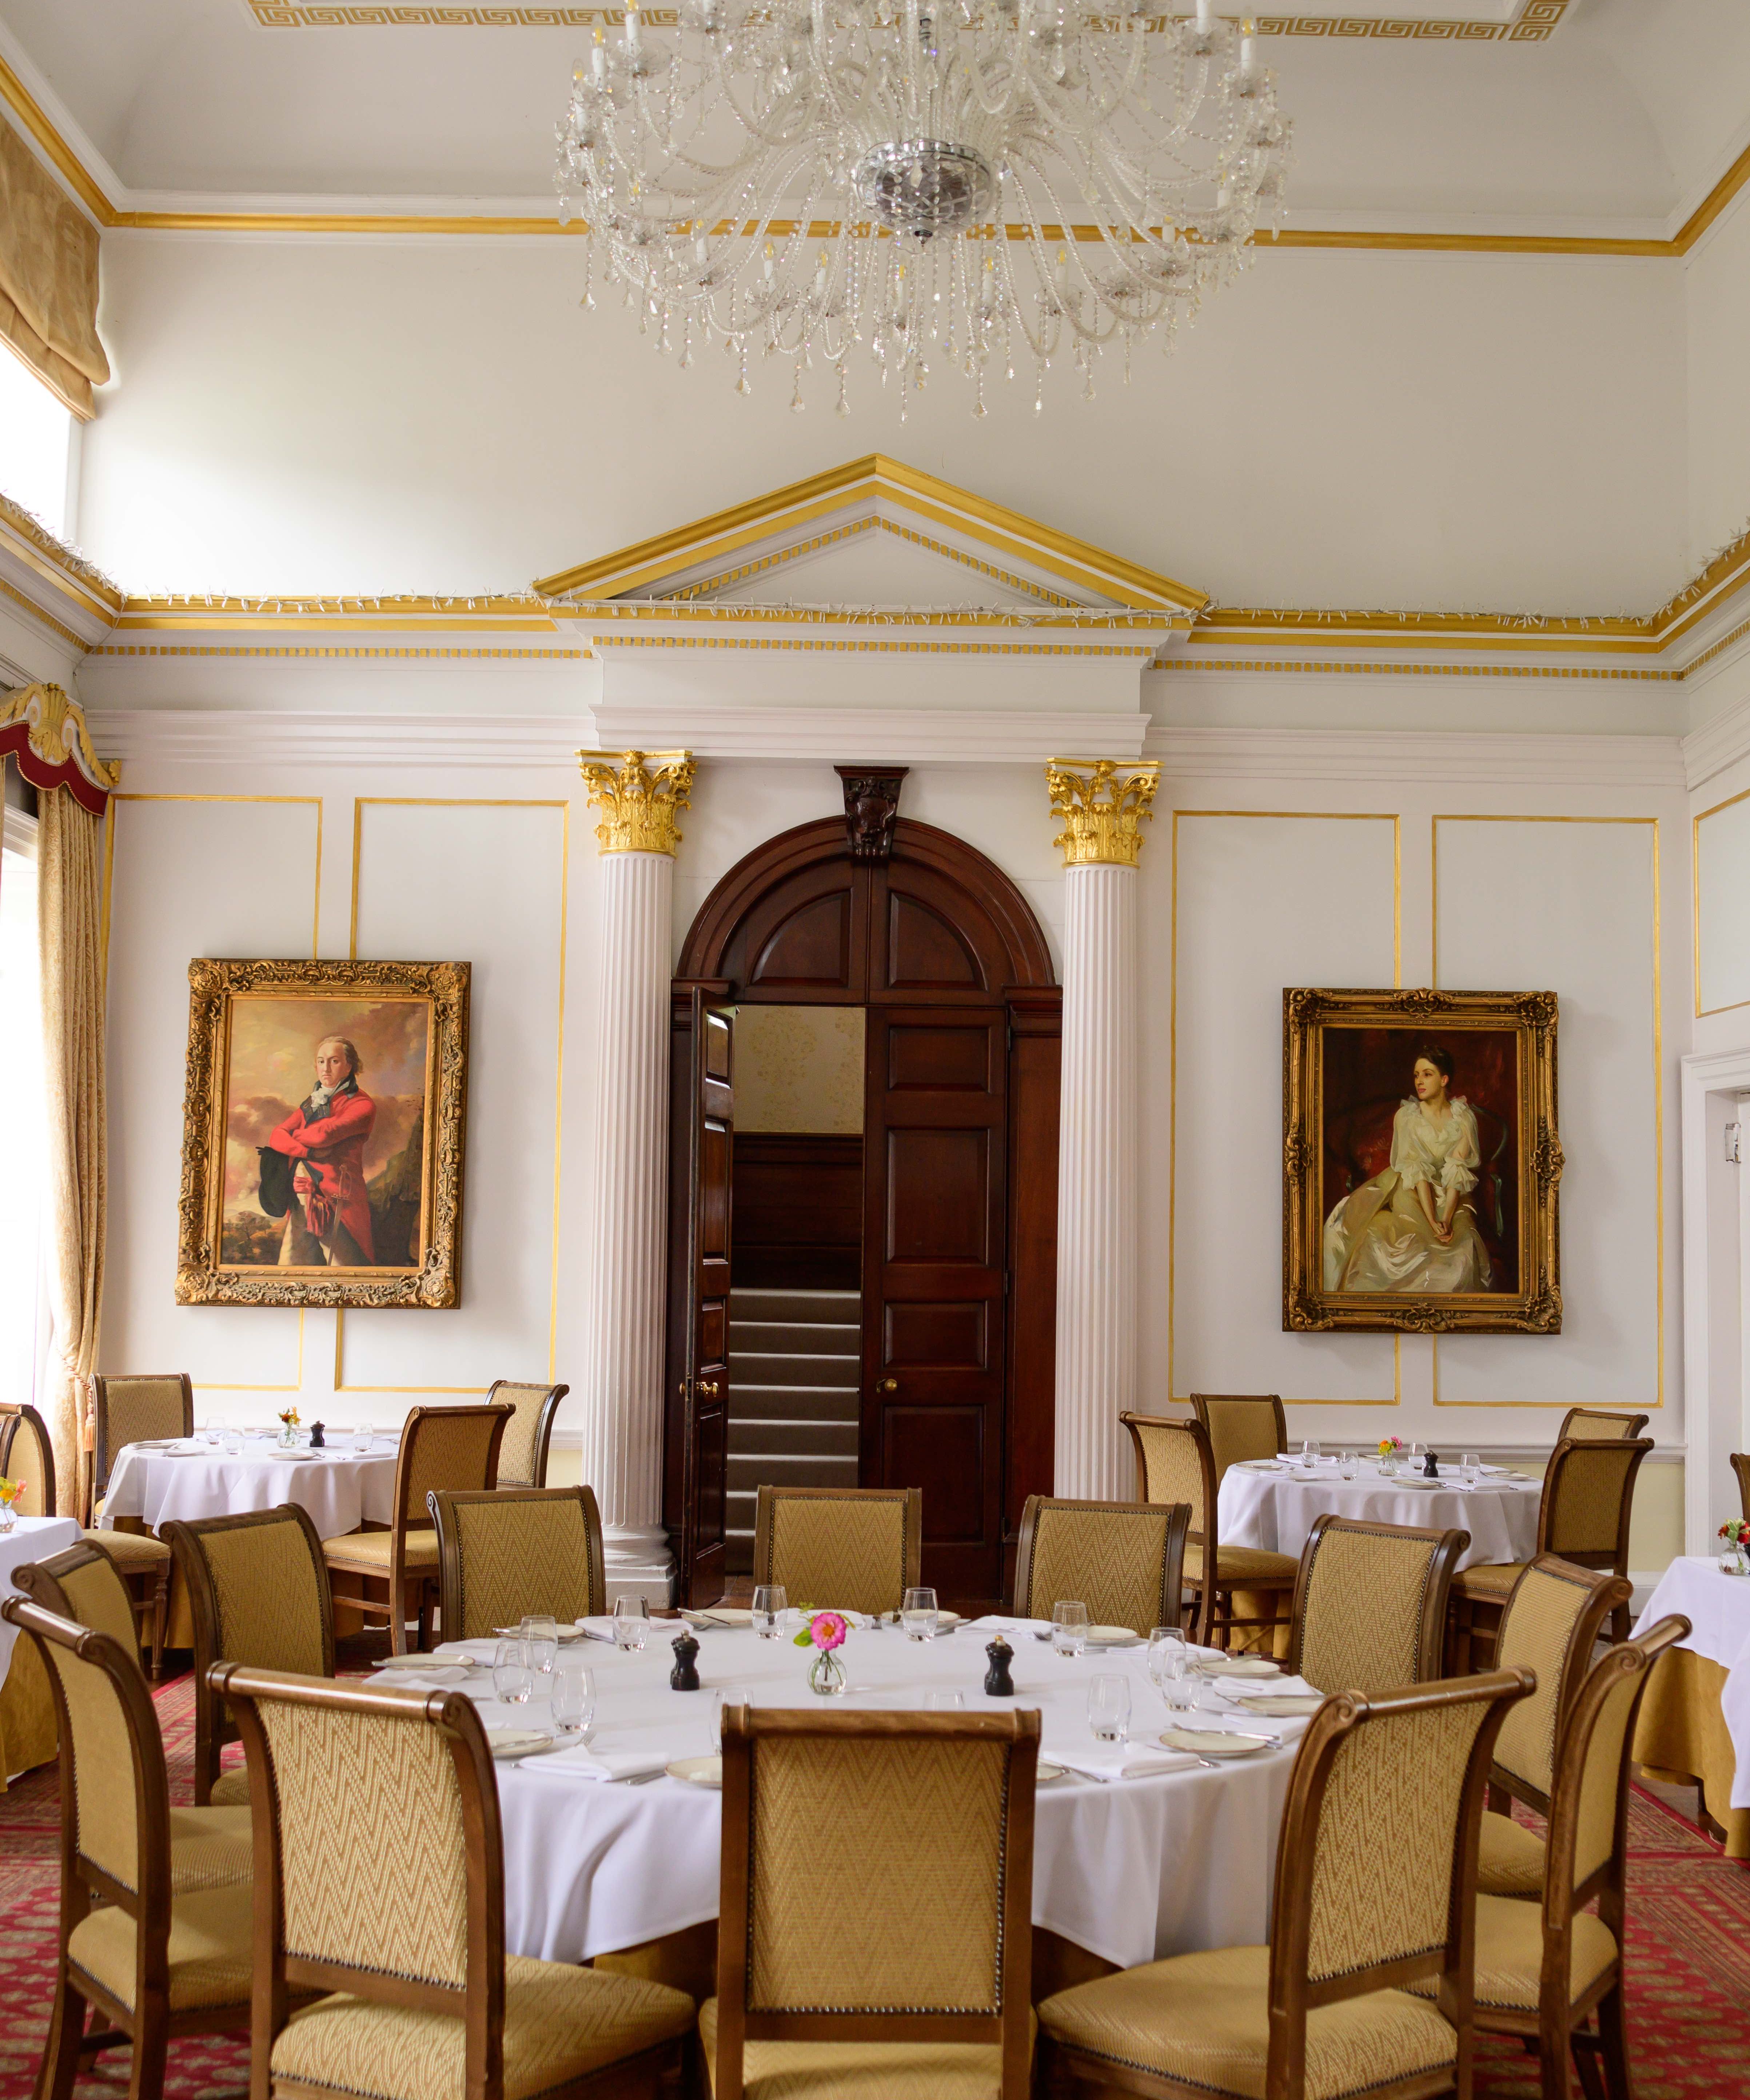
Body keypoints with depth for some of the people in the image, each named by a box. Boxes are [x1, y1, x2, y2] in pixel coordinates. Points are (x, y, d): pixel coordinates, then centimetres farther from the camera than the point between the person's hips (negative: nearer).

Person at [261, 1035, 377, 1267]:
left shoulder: (362, 1105, 0)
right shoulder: (311, 1103, 21)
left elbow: (325, 1134, -14)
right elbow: (276, 1136, 8)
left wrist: (296, 1135, 6)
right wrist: (309, 1152, -10)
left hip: (338, 1202, -6)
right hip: (301, 1201, 6)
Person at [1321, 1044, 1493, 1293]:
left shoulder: (1463, 1116, -3)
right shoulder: (1406, 1116, -7)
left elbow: (1458, 1171, -12)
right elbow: (1415, 1171, -15)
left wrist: (1447, 1219, -25)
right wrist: (1432, 1221, -26)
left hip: (1451, 1196, 1)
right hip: (1411, 1192, -1)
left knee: (1462, 1243, -24)